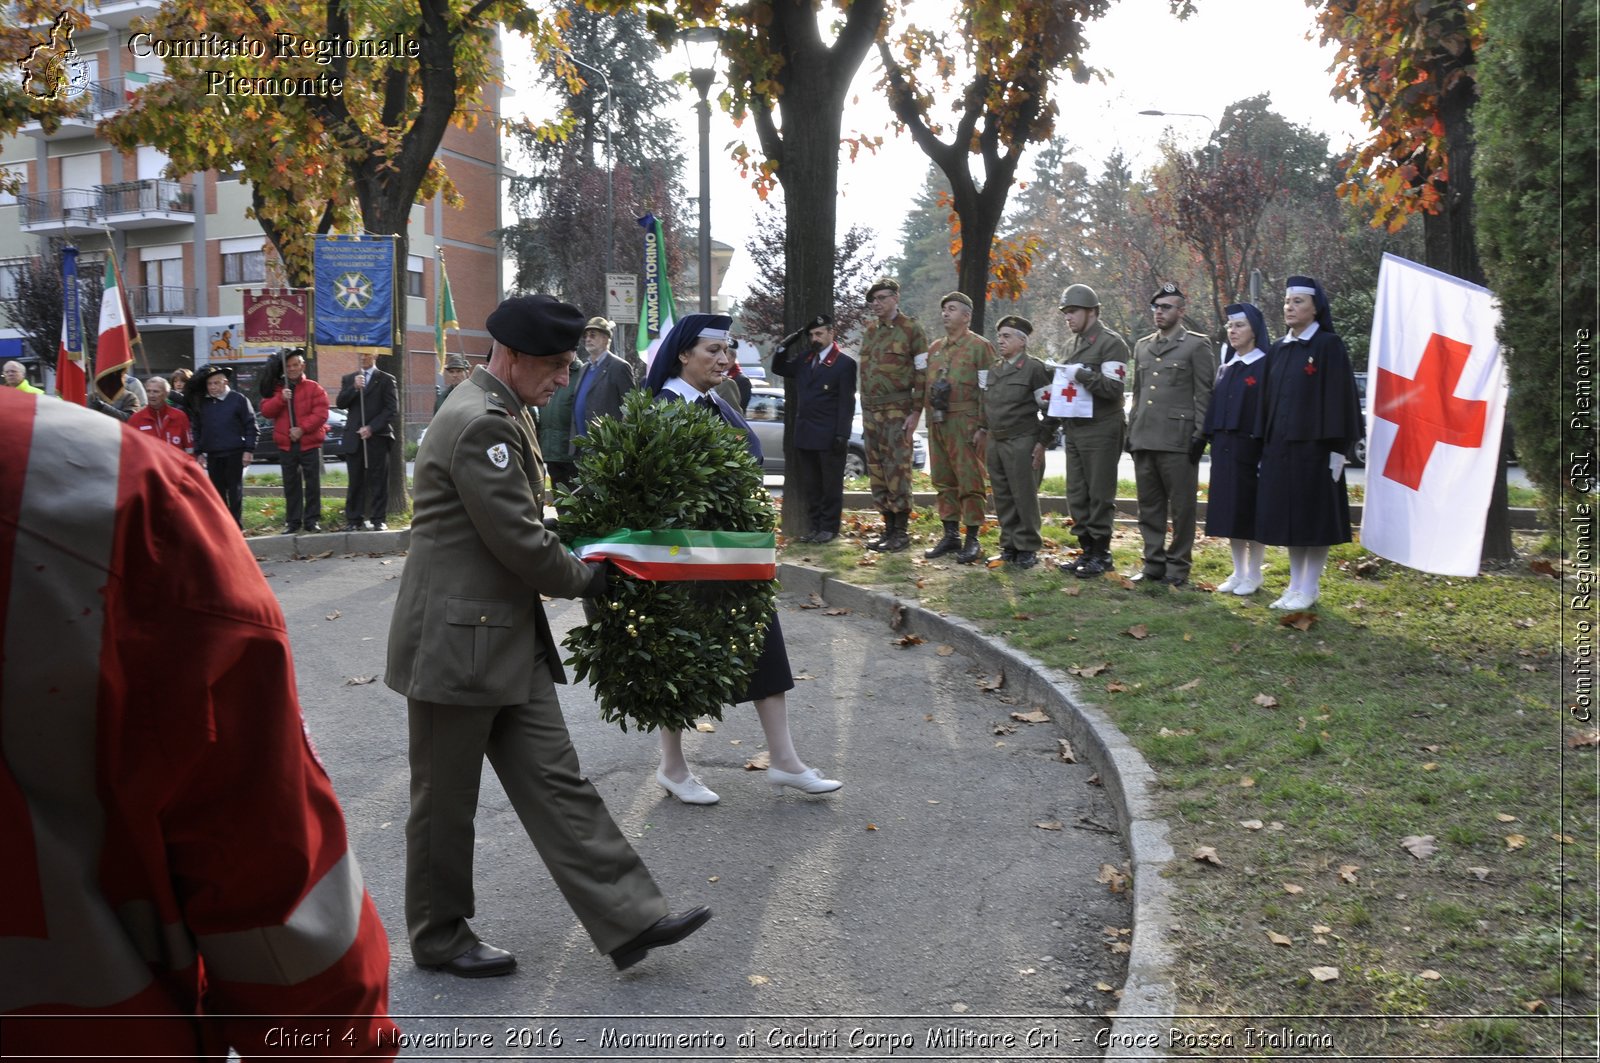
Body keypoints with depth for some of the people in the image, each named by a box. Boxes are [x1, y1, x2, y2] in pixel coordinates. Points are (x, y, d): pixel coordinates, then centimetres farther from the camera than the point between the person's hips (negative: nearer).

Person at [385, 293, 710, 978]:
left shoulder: (505, 413, 13)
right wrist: (584, 580, -5)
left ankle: (629, 920, 9)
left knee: (556, 783, 7)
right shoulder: (479, 423, -21)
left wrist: (572, 567, 6)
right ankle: (440, 939, 25)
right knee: (446, 803, 8)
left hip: (510, 639, 10)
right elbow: (520, 541, -22)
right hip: (459, 644, -9)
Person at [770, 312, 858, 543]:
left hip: (829, 436, -6)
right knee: (809, 485, 10)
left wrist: (842, 435, -16)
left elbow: (847, 403, -11)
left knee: (831, 485, 3)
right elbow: (778, 368, 23)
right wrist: (785, 346, 6)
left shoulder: (845, 363, -7)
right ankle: (814, 526, 18)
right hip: (804, 434, 6)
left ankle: (829, 528, 10)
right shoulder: (804, 358, 12)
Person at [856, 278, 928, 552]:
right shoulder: (870, 330, 14)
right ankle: (888, 527, 14)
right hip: (871, 411, 7)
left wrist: (916, 413, -13)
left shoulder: (912, 329, -4)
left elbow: (922, 373, -7)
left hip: (897, 411, -6)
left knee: (897, 470, -7)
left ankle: (902, 530, -1)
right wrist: (865, 412, 15)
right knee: (876, 472, 7)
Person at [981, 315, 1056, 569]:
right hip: (995, 443, 7)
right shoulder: (994, 370, 16)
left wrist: (1042, 442, -11)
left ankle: (1028, 548, 7)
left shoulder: (1034, 368, -5)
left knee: (1024, 497, -3)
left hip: (1022, 443, -7)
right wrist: (985, 430, 16)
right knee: (1002, 498, 9)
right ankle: (1009, 546, 18)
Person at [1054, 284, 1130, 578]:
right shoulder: (1075, 344, 18)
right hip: (1075, 431, 8)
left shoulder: (1111, 342, -8)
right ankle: (1087, 551, 17)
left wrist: (1083, 375, -22)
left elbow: (1114, 388, -16)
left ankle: (1101, 554, 4)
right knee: (1077, 496, 9)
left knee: (1099, 496, -3)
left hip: (1100, 433, -8)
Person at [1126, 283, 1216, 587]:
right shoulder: (1142, 346, 17)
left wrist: (1200, 434, -10)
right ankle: (1153, 562, 17)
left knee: (1181, 507, 0)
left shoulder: (1196, 345, 0)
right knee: (1149, 506, 9)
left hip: (1178, 440, -6)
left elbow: (1205, 394, -4)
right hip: (1144, 439, 6)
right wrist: (1131, 431, 16)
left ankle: (1178, 566, 8)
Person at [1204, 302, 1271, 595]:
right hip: (1224, 448, 6)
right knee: (1228, 510, 8)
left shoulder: (1265, 366, -6)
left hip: (1250, 448, -6)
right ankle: (1238, 572, 17)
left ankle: (1253, 575, 8)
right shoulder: (1225, 368, 14)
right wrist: (1212, 440, 7)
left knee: (1251, 511, -1)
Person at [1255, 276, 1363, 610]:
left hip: (1314, 444, -6)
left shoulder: (1328, 346, -5)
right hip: (1280, 445, 6)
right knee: (1288, 516, 8)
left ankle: (1310, 588, 7)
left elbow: (1339, 397, -9)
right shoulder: (1278, 350, 13)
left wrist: (1338, 448, -14)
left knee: (1314, 517, 0)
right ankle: (1295, 585, 17)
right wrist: (1264, 446, 10)